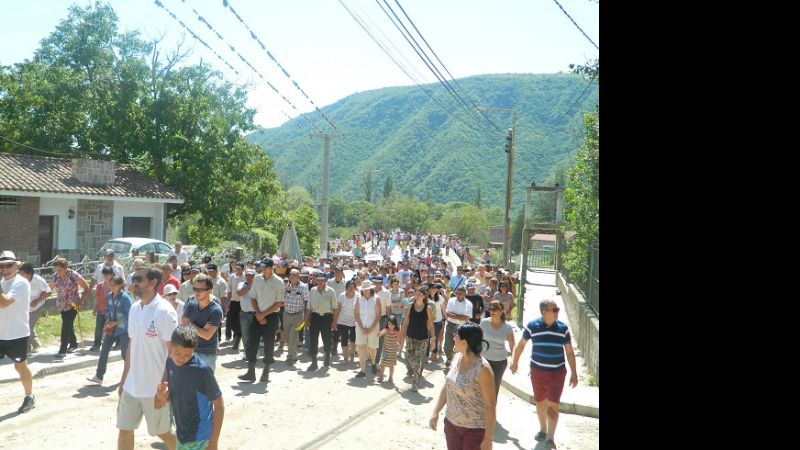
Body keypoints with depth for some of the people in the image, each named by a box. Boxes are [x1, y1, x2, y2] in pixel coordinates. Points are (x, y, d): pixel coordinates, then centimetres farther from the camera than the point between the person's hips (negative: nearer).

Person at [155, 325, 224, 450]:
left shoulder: (202, 370, -23)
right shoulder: (170, 363, -3)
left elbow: (219, 405, -15)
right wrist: (163, 396, -11)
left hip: (199, 438, -7)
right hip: (182, 434, 7)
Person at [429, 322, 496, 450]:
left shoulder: (483, 369, -24)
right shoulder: (457, 357, -3)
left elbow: (491, 404, -19)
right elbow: (447, 386, 9)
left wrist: (488, 439, -17)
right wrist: (436, 412, 7)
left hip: (474, 429, -6)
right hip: (451, 423, 6)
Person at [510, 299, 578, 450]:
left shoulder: (563, 328, -8)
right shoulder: (532, 326, -11)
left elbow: (569, 352, 1)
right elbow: (521, 344, 5)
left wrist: (574, 374, 1)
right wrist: (515, 362, 12)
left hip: (557, 372, -1)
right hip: (537, 371, 1)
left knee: (553, 405, -5)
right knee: (540, 402, 16)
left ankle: (550, 438, 3)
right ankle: (543, 430, 37)